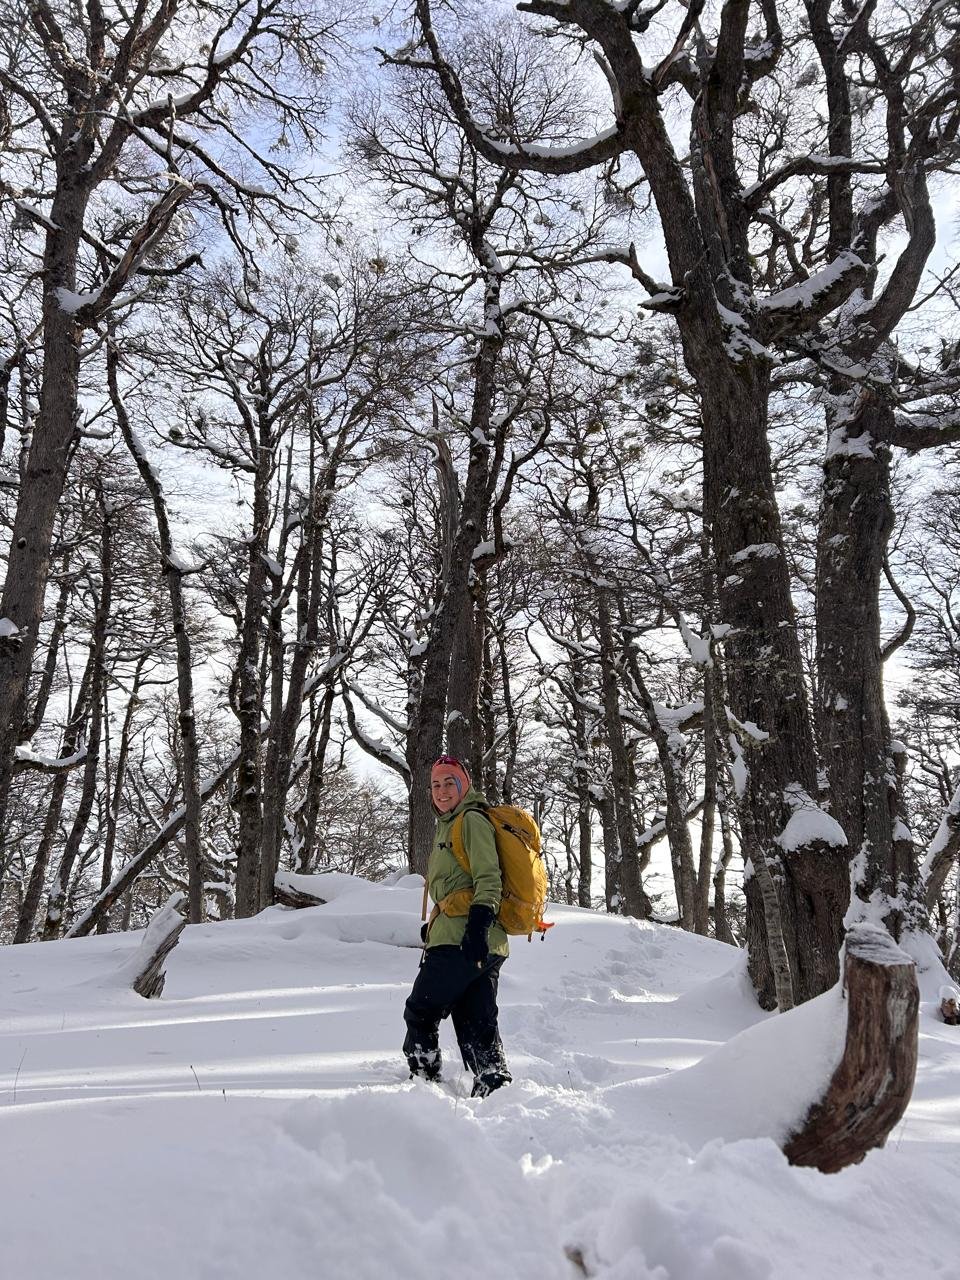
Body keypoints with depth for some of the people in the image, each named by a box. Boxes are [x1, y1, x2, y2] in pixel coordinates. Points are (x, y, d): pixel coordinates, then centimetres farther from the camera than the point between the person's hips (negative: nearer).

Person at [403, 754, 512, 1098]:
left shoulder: (472, 820, -5)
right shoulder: (447, 826, 25)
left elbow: (488, 879, -15)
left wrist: (477, 928, -23)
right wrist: (434, 925, 25)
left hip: (460, 940, -9)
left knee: (420, 1012, 4)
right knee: (476, 1024, 7)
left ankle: (423, 1079, 13)